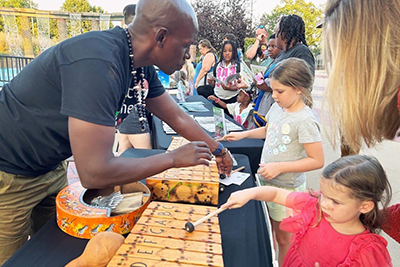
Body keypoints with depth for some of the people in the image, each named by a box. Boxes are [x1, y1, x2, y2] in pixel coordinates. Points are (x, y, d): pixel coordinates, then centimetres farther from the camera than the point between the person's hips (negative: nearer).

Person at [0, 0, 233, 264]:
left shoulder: (142, 68, -8)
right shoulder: (98, 63, -35)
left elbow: (177, 117, 6)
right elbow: (94, 173, -36)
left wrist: (218, 149, 10)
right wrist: (174, 158, -25)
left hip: (50, 168, 8)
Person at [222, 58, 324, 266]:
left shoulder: (305, 120, -22)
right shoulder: (277, 107, 0)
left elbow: (317, 161, -21)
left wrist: (279, 167, -25)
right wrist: (243, 134, 6)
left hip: (286, 188, -7)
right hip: (265, 180, 7)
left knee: (283, 237, 13)